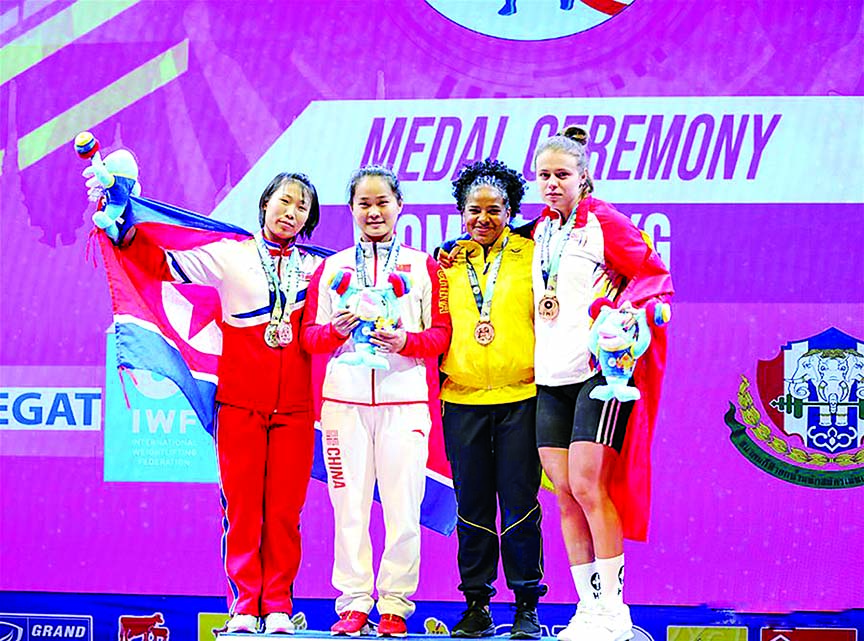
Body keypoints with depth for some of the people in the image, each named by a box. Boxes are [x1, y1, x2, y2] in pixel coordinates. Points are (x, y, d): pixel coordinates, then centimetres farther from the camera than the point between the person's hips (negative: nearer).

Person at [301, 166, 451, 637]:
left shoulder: (423, 266, 12)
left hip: (404, 398, -1)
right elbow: (310, 335, 11)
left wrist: (406, 341, -13)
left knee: (403, 507, -4)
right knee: (349, 505, -1)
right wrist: (337, 330, -10)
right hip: (344, 397, 1)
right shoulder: (331, 268, 15)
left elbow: (441, 334, 6)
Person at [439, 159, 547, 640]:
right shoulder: (448, 261, 11)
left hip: (520, 395, -2)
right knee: (472, 504, 6)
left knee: (519, 502, -2)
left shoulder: (530, 255, 4)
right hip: (462, 398, 3)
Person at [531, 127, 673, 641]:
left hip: (600, 368, -6)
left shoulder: (604, 222, -4)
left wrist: (628, 315, -21)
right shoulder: (541, 229, 15)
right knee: (565, 493, 3)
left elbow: (655, 276, -4)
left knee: (587, 486, -12)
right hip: (550, 376, 6)